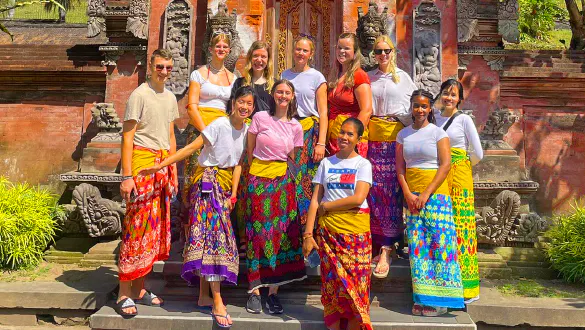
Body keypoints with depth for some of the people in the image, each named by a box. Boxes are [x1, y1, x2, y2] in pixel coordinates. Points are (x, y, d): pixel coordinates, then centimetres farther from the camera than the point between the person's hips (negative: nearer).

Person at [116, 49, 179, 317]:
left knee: (156, 228, 7)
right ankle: (124, 294, 2)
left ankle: (139, 289, 17)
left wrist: (174, 172, 16)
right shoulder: (139, 95, -4)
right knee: (137, 227, -7)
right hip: (142, 163, -7)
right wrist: (127, 176, -15)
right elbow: (127, 137, -9)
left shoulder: (170, 98, 17)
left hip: (163, 165, 7)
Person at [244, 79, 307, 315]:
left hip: (282, 182, 3)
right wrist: (250, 177, 4)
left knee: (281, 233, 0)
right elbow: (249, 150, 4)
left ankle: (273, 292, 9)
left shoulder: (296, 127, 8)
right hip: (257, 180, -2)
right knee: (258, 233, -1)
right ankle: (254, 291, 8)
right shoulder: (260, 118, -1)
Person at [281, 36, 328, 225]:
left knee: (307, 179, -6)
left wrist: (321, 143, -11)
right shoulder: (285, 75, 14)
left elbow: (323, 112, -3)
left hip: (309, 132, -3)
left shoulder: (317, 77, 1)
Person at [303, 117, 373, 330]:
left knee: (354, 282, 0)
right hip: (328, 230, 2)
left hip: (356, 231, -2)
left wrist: (327, 205, -5)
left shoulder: (363, 164, 2)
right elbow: (315, 200, 4)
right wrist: (308, 234, -2)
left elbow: (358, 198, -12)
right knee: (332, 281, 5)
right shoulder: (326, 163, 9)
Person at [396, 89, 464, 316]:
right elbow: (400, 167, 8)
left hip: (435, 194, -3)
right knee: (417, 245, 1)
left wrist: (426, 194, -13)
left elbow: (446, 165, -6)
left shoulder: (438, 133, 1)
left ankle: (439, 299, 3)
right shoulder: (403, 134, 12)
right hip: (411, 195, 3)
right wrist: (408, 194, -6)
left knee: (438, 242, -5)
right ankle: (421, 299, 7)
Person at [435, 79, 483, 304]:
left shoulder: (464, 119, 0)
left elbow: (478, 154, 0)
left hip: (459, 178, -4)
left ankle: (466, 286, 2)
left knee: (460, 226, -5)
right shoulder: (435, 119, 13)